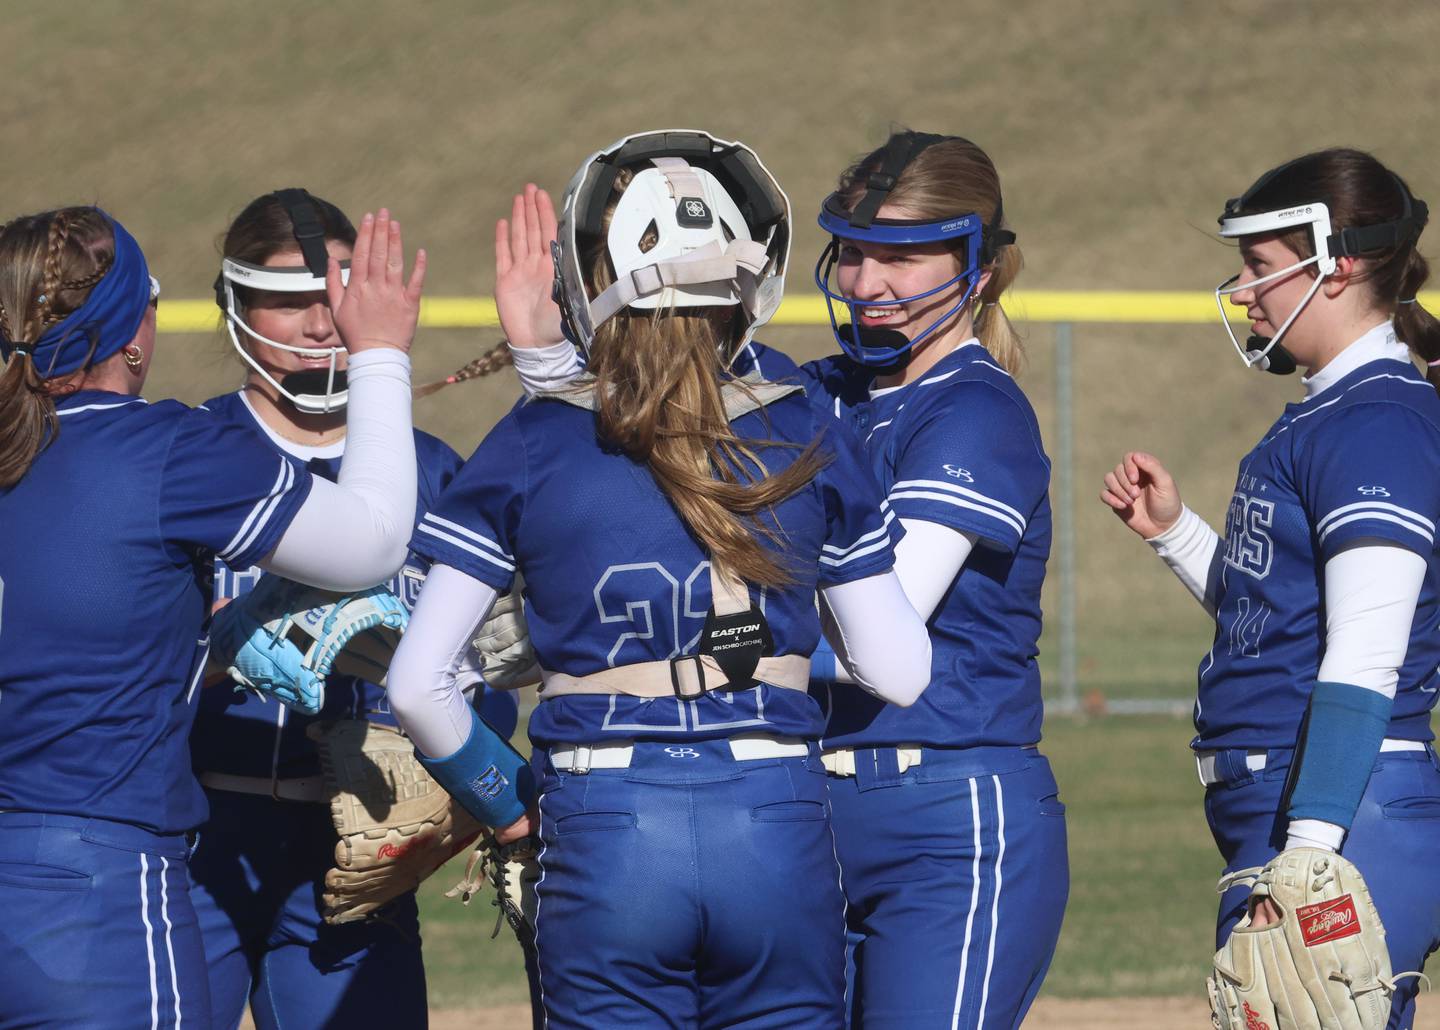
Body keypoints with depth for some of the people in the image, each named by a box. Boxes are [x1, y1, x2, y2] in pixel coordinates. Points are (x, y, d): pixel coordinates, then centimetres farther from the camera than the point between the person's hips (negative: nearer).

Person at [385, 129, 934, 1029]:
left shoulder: (535, 447, 0)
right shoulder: (809, 439, 2)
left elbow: (418, 683, -2)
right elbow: (897, 673, 5)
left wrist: (501, 799, 15)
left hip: (606, 844, -1)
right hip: (780, 828, 1)